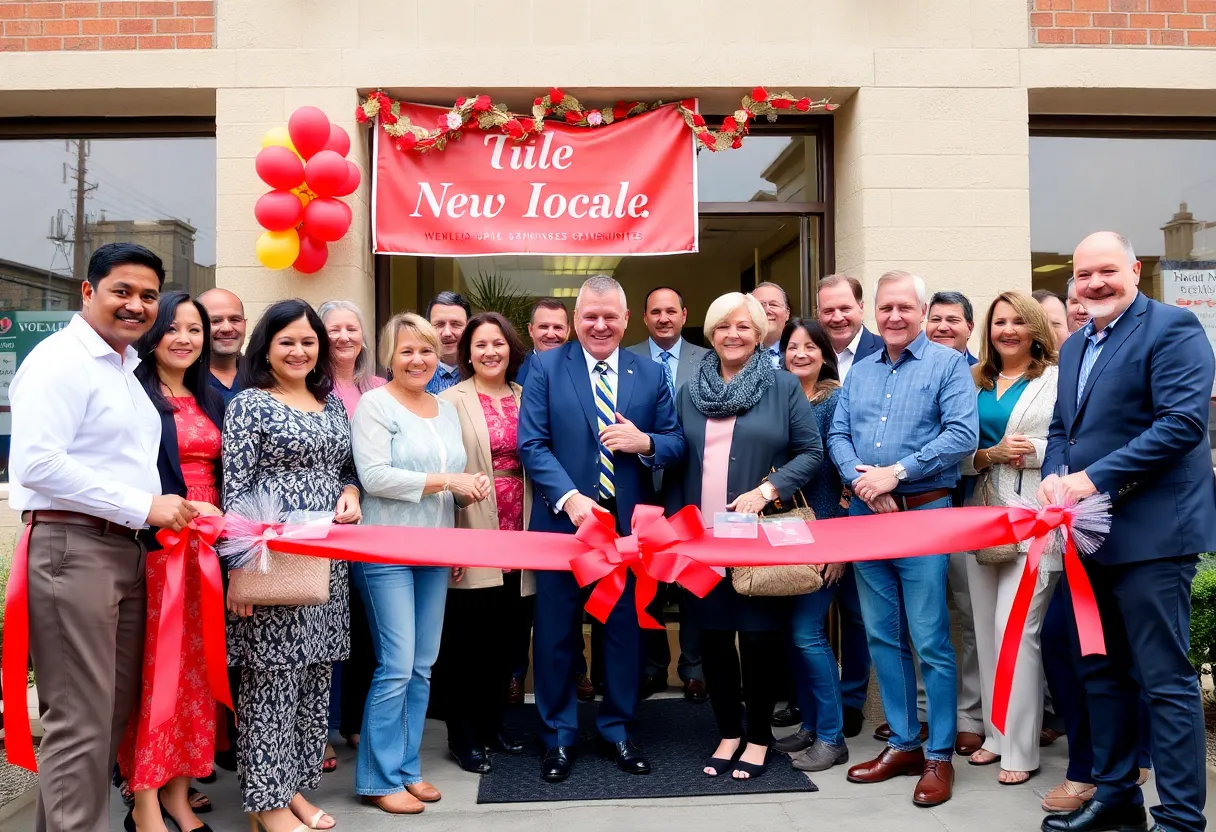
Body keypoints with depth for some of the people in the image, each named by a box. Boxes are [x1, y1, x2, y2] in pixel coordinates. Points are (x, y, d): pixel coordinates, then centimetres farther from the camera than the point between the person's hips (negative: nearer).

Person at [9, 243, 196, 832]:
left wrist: (174, 507, 7)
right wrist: (143, 505, -18)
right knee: (81, 723, -4)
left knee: (114, 712, 15)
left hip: (126, 550, 9)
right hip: (73, 549, -9)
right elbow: (36, 463, -21)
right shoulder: (60, 360, -10)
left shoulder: (126, 368, 18)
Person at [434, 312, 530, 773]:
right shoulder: (451, 401, -2)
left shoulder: (526, 399, 10)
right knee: (464, 636, 2)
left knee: (501, 635, 13)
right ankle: (463, 735, 15)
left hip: (515, 535, 4)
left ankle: (492, 723, 28)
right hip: (471, 536, -4)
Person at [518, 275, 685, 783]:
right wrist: (570, 499, -19)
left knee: (624, 629, 12)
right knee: (557, 632, 8)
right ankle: (559, 736, 24)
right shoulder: (545, 368, 0)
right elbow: (532, 445, -7)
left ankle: (616, 731, 29)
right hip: (563, 519, -2)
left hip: (628, 523, 2)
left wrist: (646, 442, -16)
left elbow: (677, 444, 6)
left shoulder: (651, 375, 7)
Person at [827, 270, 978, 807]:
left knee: (930, 638, -2)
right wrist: (858, 478, -10)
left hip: (923, 513, -5)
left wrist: (897, 472, -17)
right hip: (864, 514, 6)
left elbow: (962, 435, -13)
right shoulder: (860, 371, 14)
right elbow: (838, 435, 9)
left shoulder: (948, 364, -2)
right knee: (881, 635, 11)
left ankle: (939, 755, 10)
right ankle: (902, 743, 23)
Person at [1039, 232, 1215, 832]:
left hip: (1151, 532, -8)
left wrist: (1094, 478, -21)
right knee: (1101, 672, 15)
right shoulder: (1075, 348, 17)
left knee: (1166, 679, -2)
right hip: (1092, 534, 8)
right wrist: (1055, 477, -2)